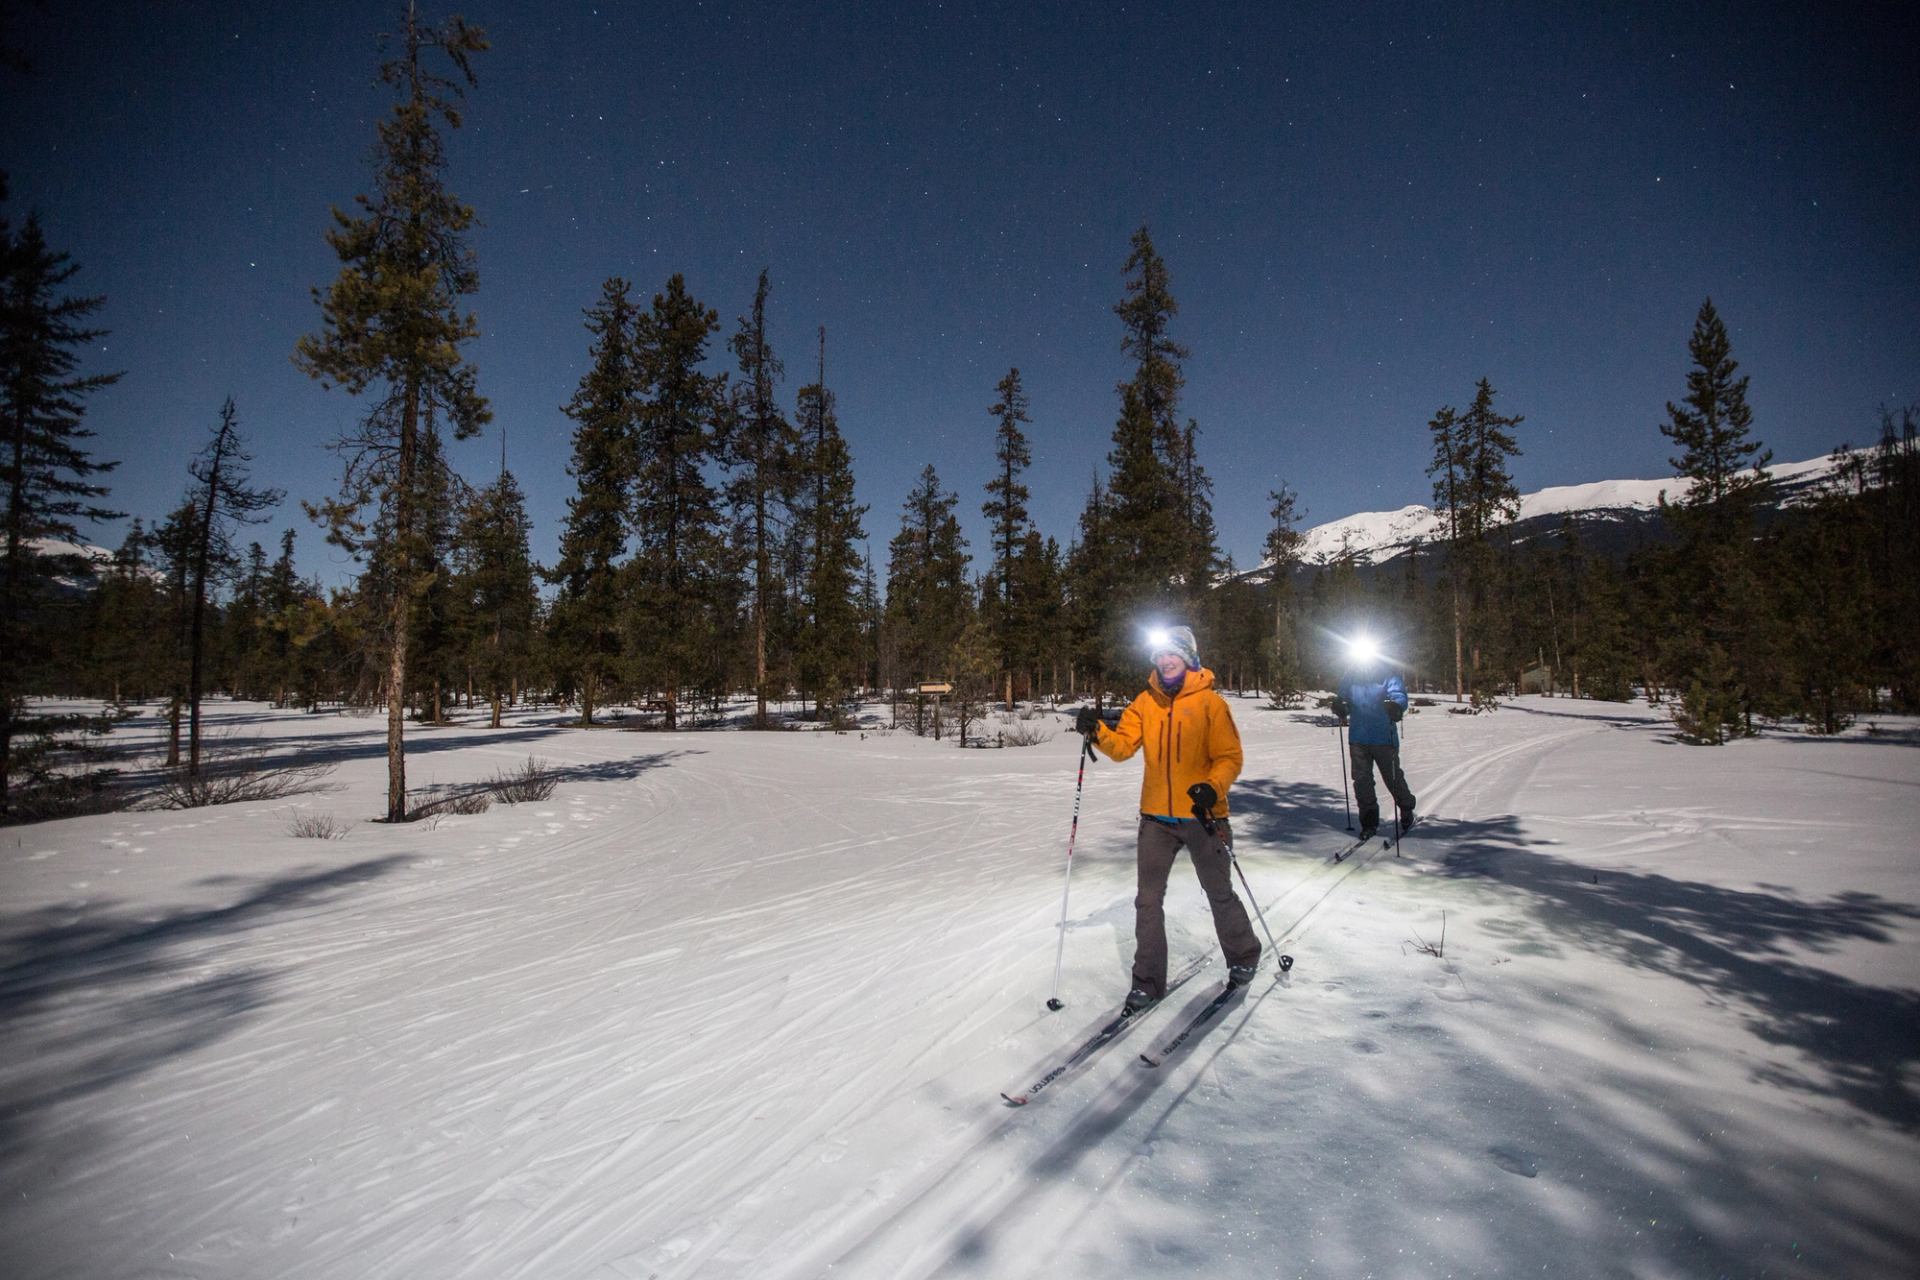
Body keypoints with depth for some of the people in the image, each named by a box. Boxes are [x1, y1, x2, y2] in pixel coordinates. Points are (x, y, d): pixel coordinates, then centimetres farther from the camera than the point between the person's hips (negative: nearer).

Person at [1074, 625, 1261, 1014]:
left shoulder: (1210, 702, -7)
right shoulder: (1145, 702, 5)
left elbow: (1230, 756, -9)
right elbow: (1123, 745, -3)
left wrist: (1212, 786, -26)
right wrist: (1097, 731, -21)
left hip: (1201, 814, -3)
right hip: (1156, 817, 3)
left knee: (1220, 894, 15)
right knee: (1148, 899, 3)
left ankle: (1244, 957, 40)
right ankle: (1148, 980, 16)